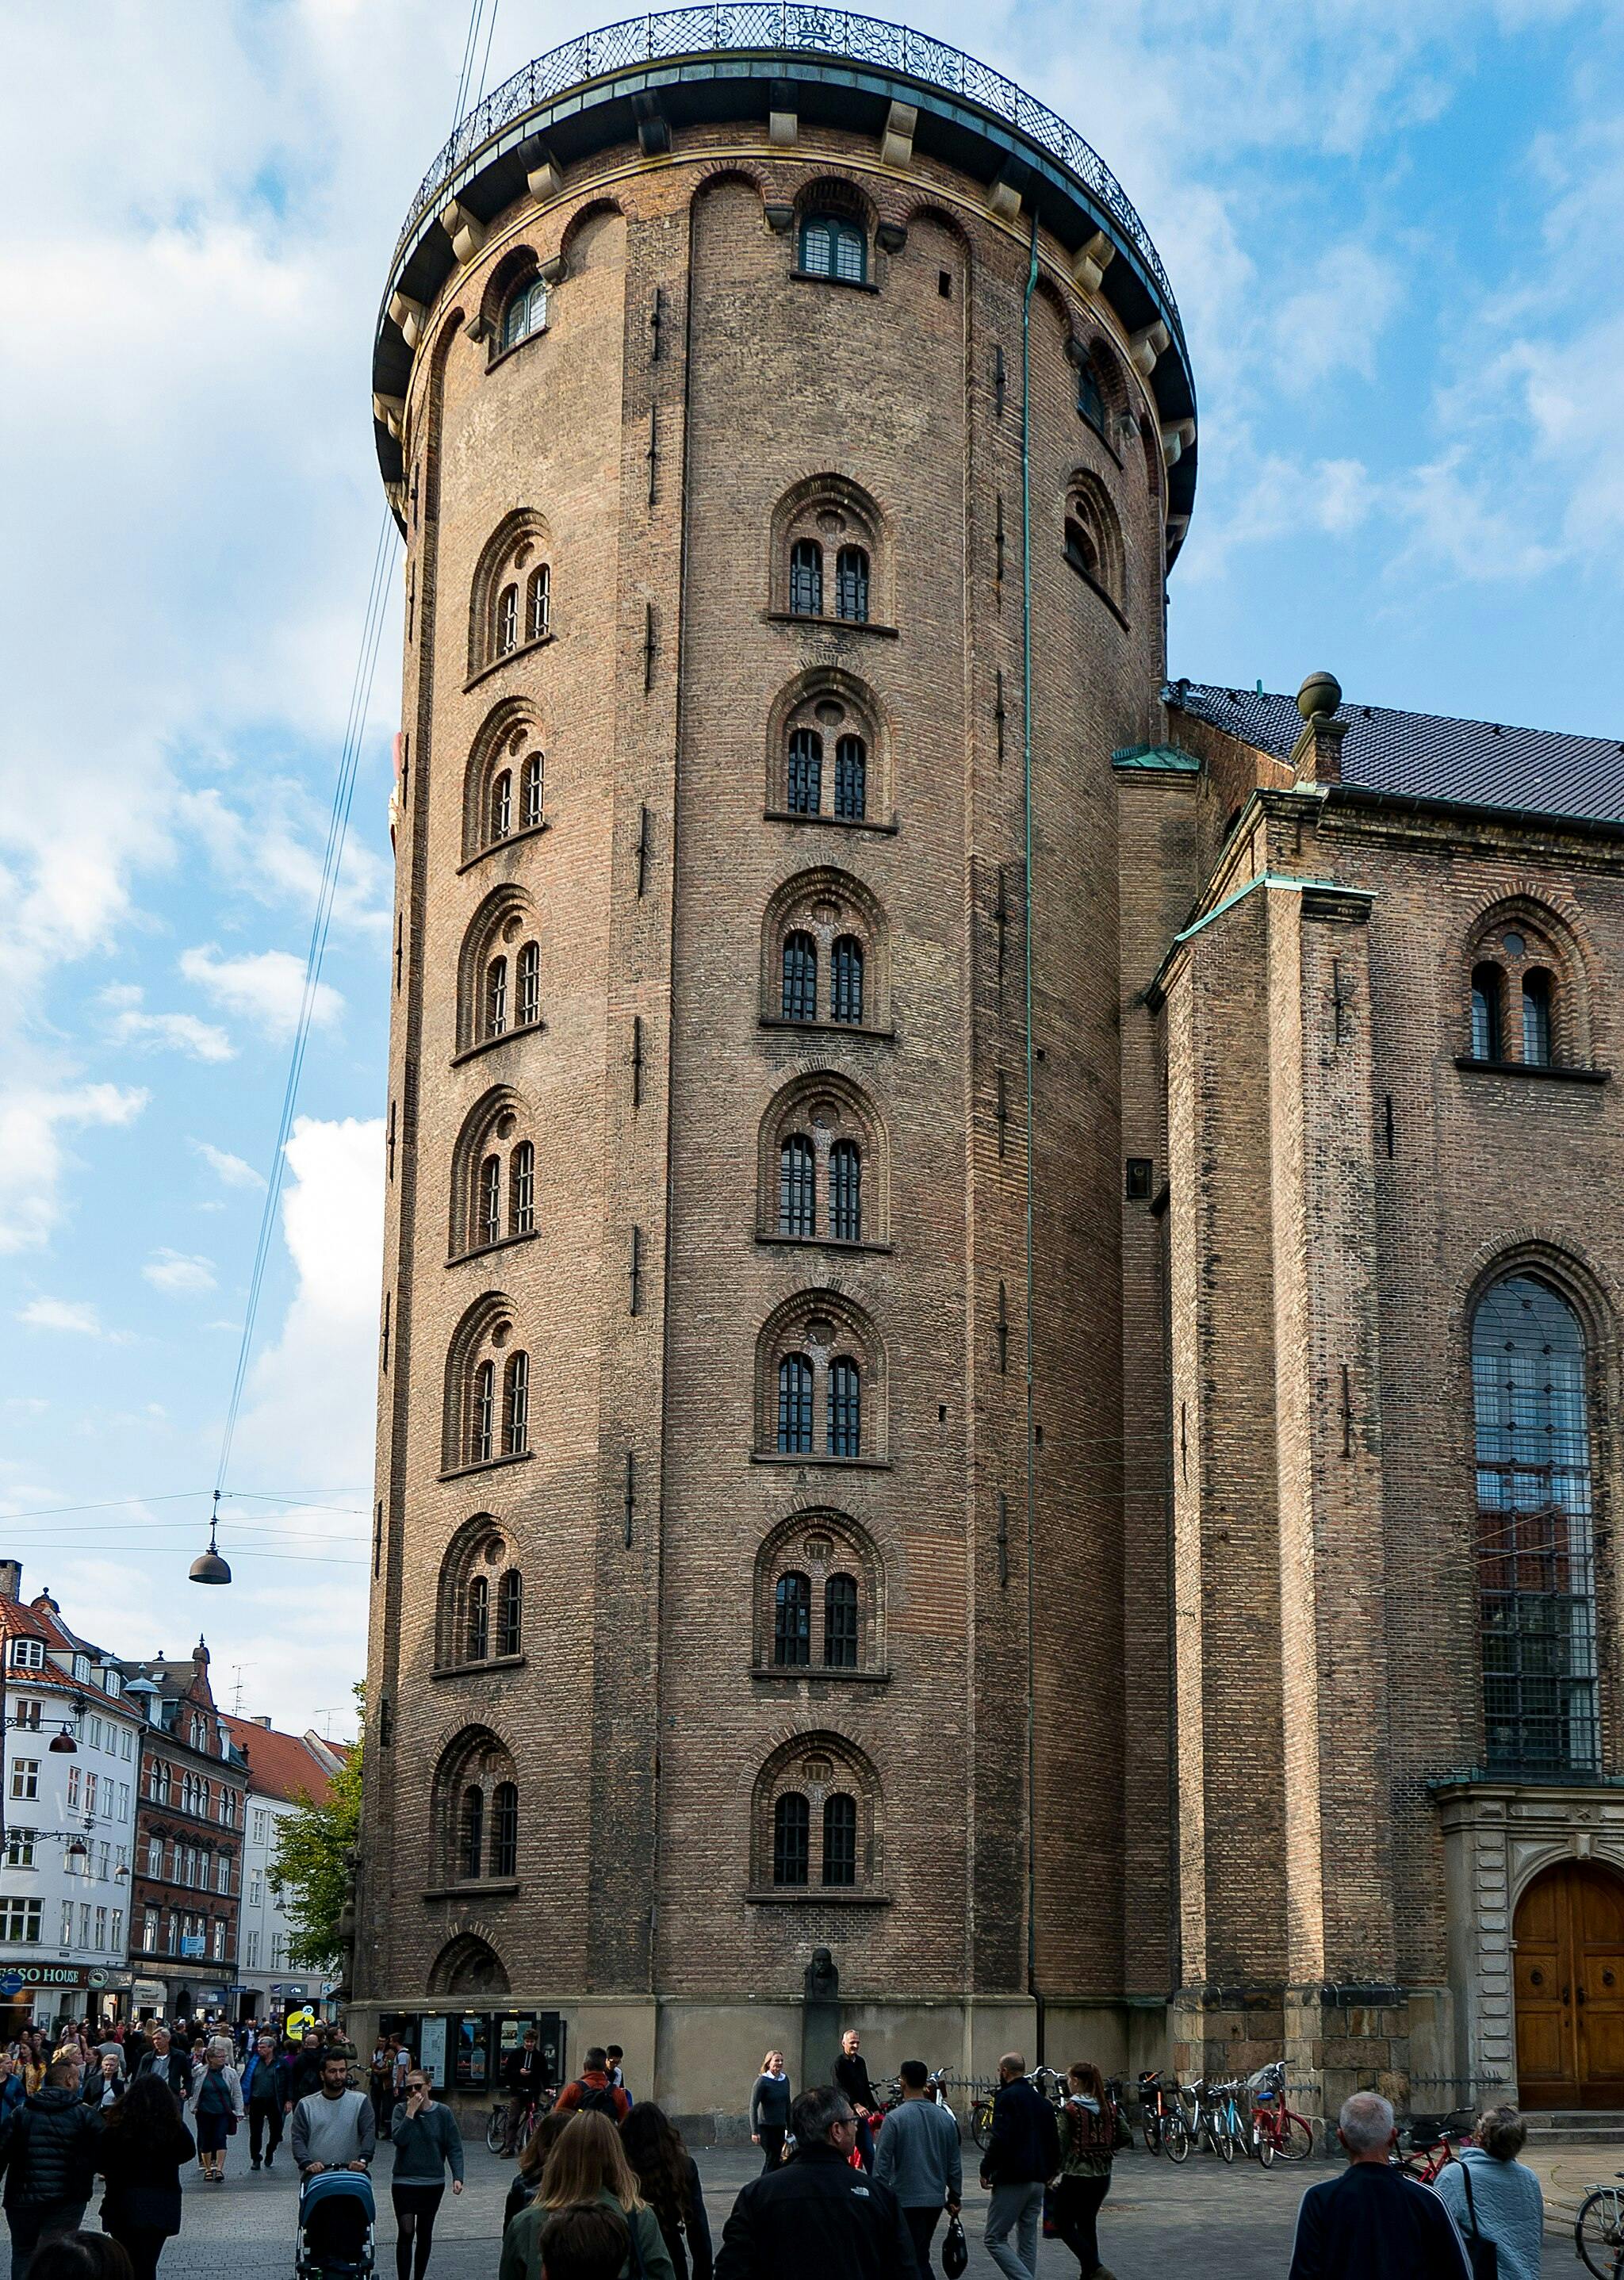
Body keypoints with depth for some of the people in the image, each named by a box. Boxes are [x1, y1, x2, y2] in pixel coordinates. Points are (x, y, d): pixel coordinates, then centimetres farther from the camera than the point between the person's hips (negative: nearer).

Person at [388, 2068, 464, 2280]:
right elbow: (399, 2139, -18)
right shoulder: (401, 2110, -3)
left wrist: (457, 2177, -12)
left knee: (425, 2234, 13)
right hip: (404, 2182, -2)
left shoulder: (442, 2113, -2)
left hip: (433, 2183, 2)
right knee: (406, 2233, -9)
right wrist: (411, 2112, -20)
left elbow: (454, 2147, -2)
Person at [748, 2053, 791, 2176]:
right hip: (765, 2127, -6)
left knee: (776, 2158, 6)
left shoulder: (785, 2079, 6)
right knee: (772, 2157, -10)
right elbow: (753, 2106, -14)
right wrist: (755, 2131, -19)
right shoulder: (762, 2081, -12)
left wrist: (789, 2128, 16)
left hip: (780, 2126, 6)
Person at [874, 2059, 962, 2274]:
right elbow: (955, 2164, 10)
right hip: (936, 2200, 6)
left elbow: (882, 2165, -12)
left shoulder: (895, 2118, -12)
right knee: (920, 2255, 19)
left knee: (917, 2259, -6)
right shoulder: (945, 2118, 4)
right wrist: (955, 2197, 19)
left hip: (906, 2200, -6)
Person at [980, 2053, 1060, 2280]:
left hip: (1012, 2181, -8)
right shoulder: (1042, 2100, 14)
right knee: (1027, 2242, 12)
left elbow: (1000, 2140, -20)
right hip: (1038, 2182, 8)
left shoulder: (1007, 2098, -11)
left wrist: (986, 2170, -10)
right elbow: (1054, 2142, 18)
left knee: (995, 2240, -3)